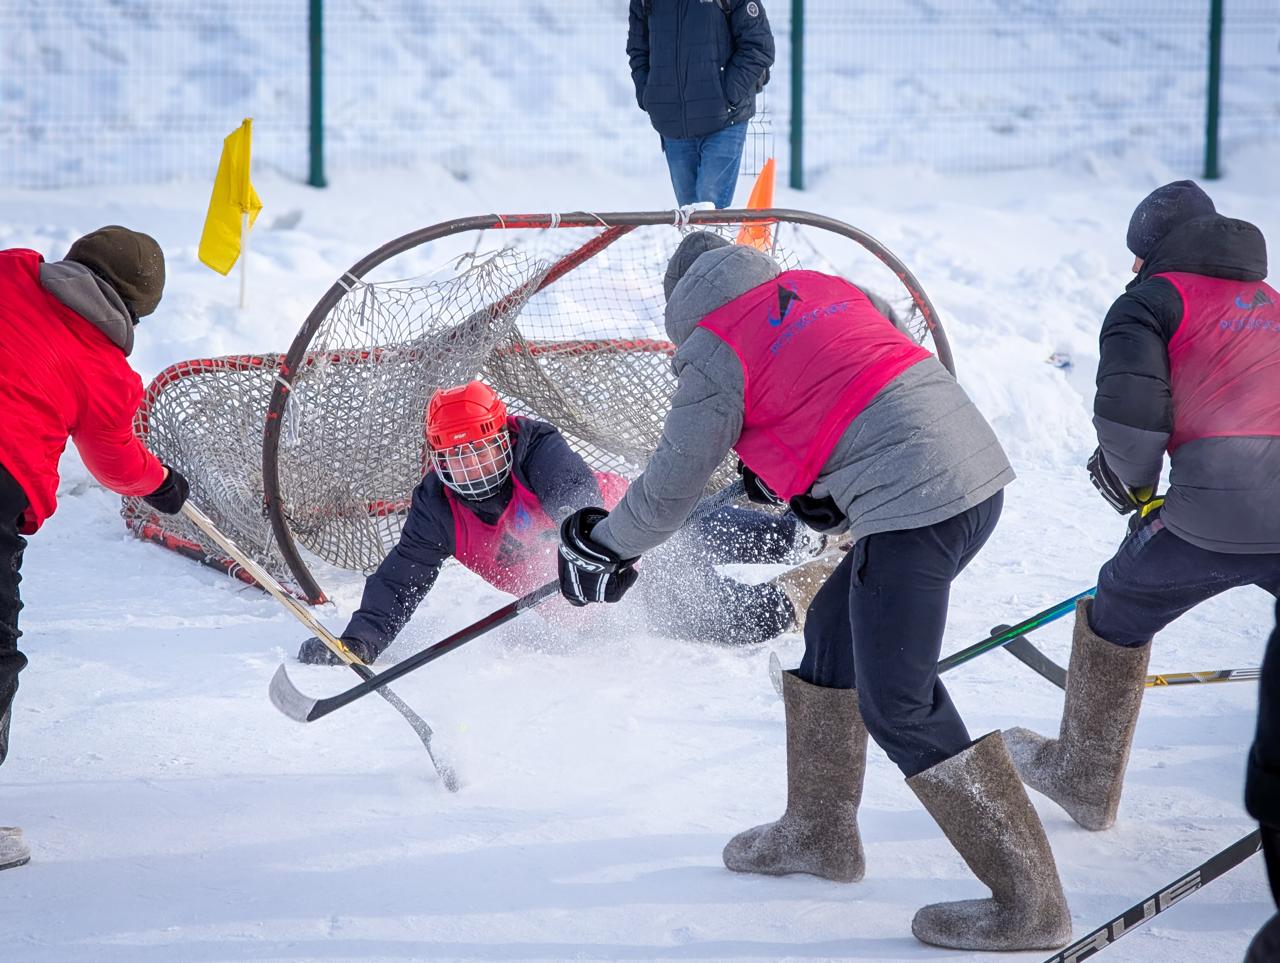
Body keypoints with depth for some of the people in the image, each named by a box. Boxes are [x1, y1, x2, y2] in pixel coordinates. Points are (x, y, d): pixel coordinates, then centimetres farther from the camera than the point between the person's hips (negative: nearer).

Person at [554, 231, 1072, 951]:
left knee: (898, 708, -5)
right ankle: (821, 834, 36)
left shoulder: (713, 348, 0)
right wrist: (782, 471, 40)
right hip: (980, 471, 9)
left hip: (911, 501, -9)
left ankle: (1030, 899, -7)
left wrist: (603, 547, 24)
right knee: (833, 627, 24)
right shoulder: (821, 287, 20)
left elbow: (671, 488, 7)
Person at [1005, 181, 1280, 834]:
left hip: (1219, 508, -4)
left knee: (1120, 608, 20)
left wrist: (1133, 485, 12)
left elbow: (1130, 413, -7)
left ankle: (1084, 779, 30)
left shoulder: (1152, 299, 9)